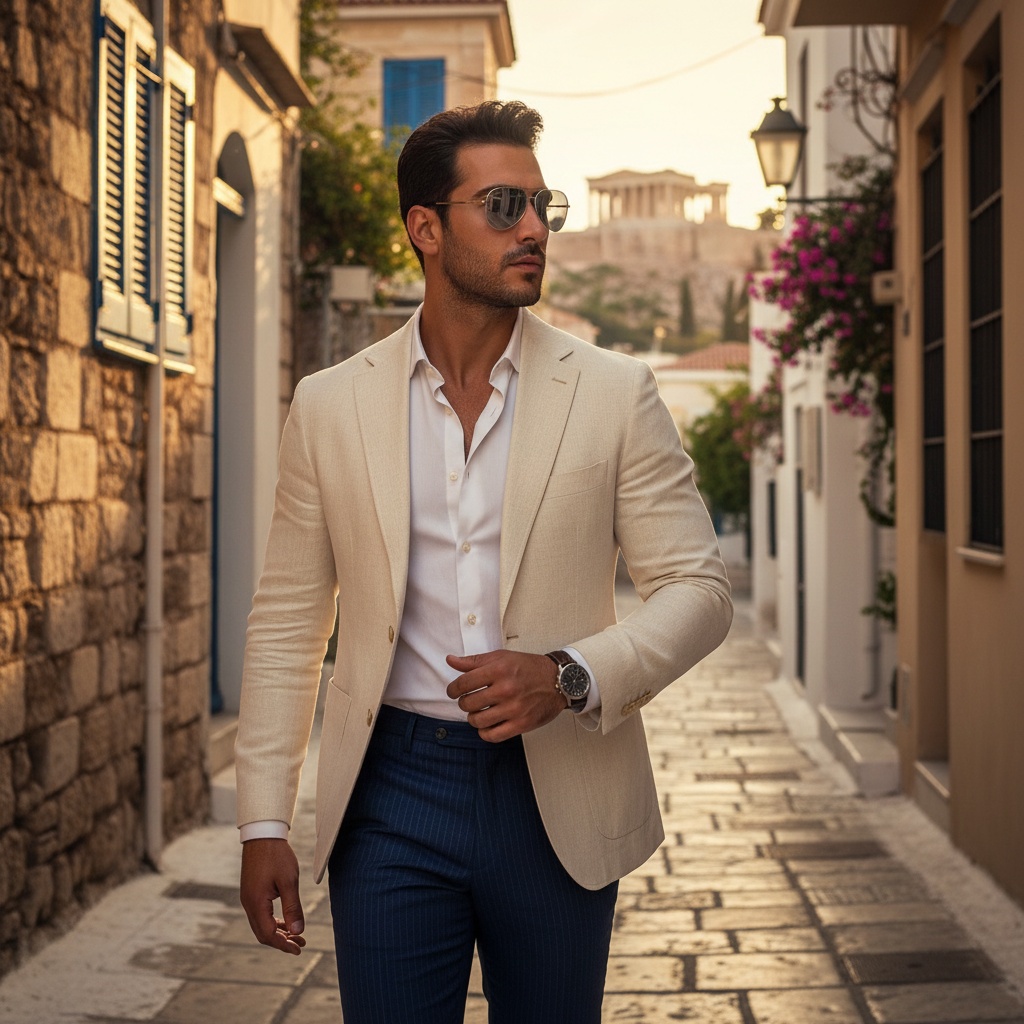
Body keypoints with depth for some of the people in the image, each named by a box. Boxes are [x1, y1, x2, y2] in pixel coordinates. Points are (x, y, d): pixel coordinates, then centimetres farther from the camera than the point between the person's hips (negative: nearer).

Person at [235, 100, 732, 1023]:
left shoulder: (615, 394, -1)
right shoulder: (331, 405, 3)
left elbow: (698, 588, 0)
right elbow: (287, 624, 6)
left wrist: (571, 676, -18)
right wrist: (263, 822, 2)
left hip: (557, 802, 0)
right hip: (392, 790, 0)